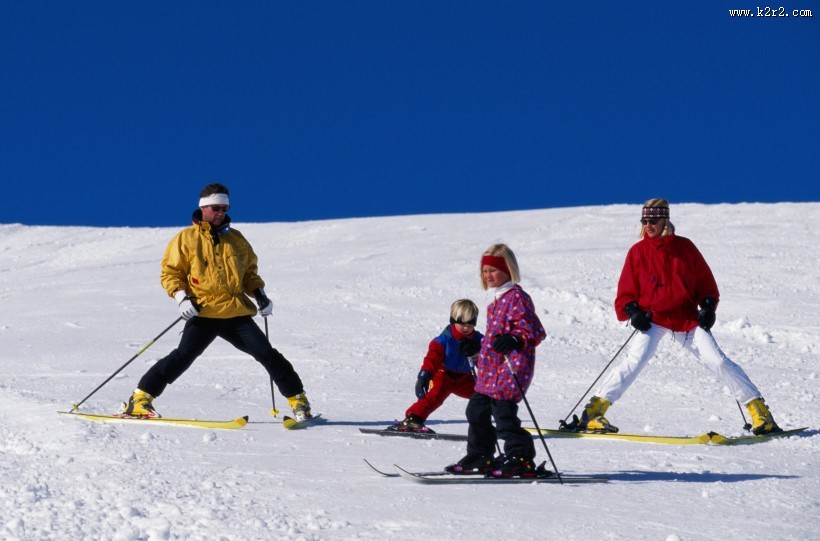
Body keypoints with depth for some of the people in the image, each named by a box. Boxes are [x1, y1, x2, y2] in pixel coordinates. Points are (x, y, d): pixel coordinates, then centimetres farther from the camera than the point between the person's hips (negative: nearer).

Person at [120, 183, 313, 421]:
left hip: (237, 313, 3)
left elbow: (249, 272, 26)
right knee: (184, 355, -19)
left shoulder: (236, 239, 17)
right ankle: (141, 398, -13)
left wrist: (259, 293, 9)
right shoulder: (186, 238, 5)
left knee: (266, 353, -4)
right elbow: (170, 272, 5)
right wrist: (181, 297, -11)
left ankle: (297, 399, 7)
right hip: (203, 313, -3)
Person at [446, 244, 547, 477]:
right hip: (490, 370, 10)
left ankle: (521, 460, -3)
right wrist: (477, 346, 33)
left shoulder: (517, 297, -13)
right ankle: (480, 457, 26)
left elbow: (535, 331, -20)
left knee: (503, 414, -11)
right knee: (477, 411, 15)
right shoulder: (498, 300, 17)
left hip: (509, 368, -10)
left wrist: (514, 341, -35)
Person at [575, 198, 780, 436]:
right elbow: (626, 292, 5)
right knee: (635, 360, -23)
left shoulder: (685, 247, 2)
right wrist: (632, 311, -13)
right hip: (653, 318, -1)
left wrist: (708, 306, -5)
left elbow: (705, 281, 11)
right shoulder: (638, 251, 0)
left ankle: (758, 409, 5)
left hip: (688, 319, 1)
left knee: (718, 361, -5)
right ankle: (594, 410, -21)